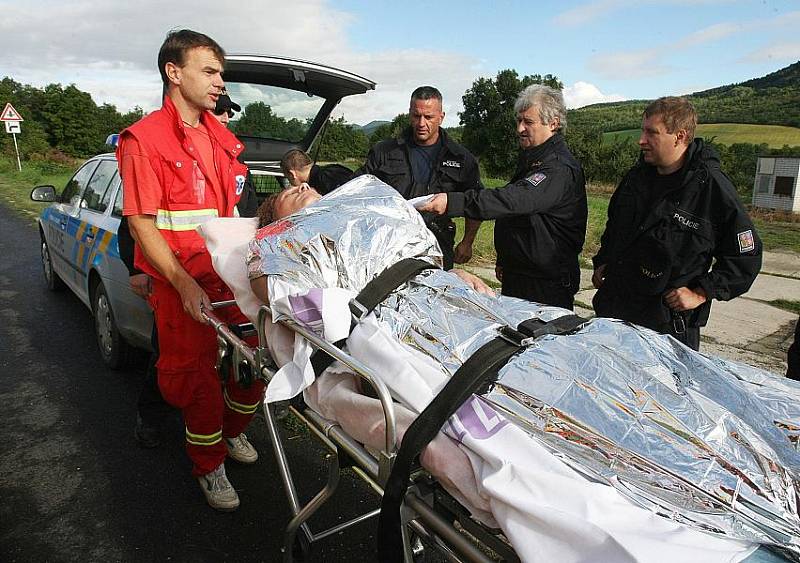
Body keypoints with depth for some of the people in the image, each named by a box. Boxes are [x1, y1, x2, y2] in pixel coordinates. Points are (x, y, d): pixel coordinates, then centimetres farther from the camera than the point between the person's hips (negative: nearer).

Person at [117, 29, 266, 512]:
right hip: (181, 283, -5)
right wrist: (185, 285, -21)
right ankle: (209, 467, 27)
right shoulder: (144, 139, -10)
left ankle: (234, 432, 37)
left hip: (231, 274, 6)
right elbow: (142, 224, -13)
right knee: (197, 376, 6)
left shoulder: (221, 137, 10)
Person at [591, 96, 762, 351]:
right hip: (614, 306, 6)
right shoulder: (637, 175, 5)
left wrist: (701, 292, -12)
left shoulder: (713, 187, -14)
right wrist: (602, 262, 12)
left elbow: (746, 256, -8)